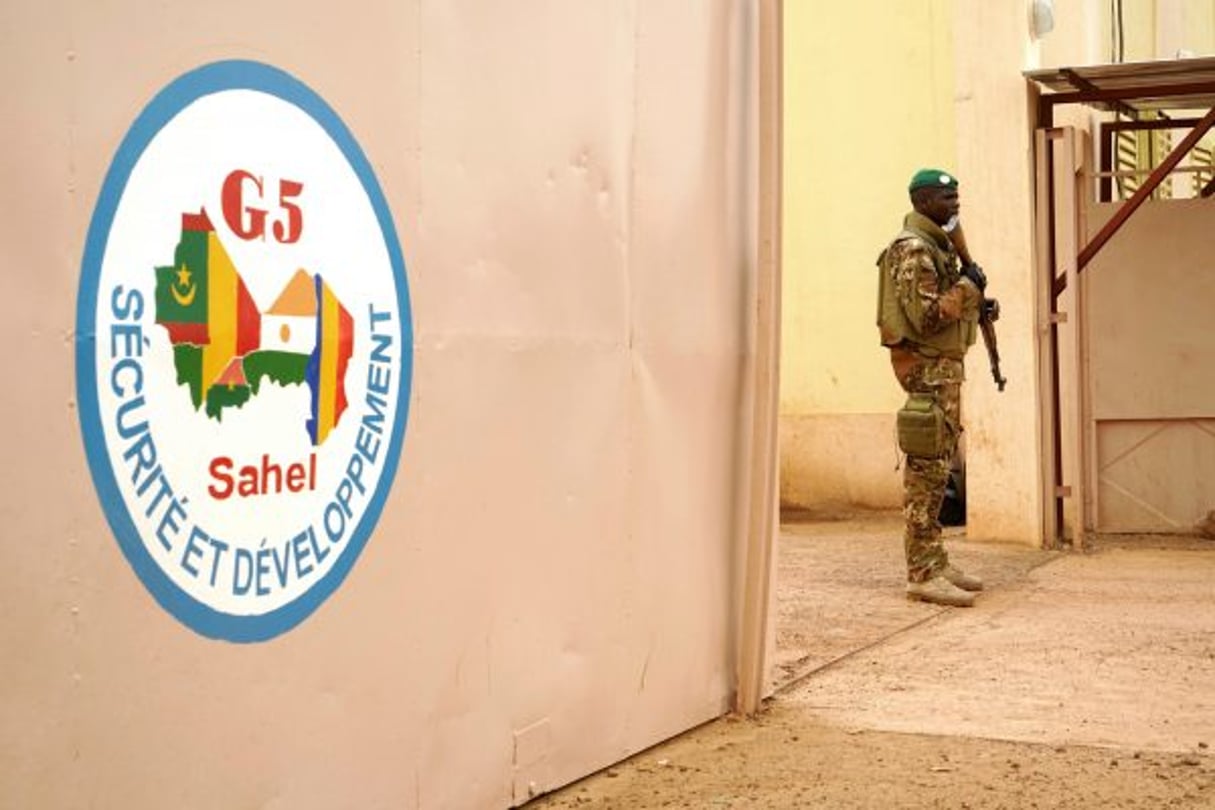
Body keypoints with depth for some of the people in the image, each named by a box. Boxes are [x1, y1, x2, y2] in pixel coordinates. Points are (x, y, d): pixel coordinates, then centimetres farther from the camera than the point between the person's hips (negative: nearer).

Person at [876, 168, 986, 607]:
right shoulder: (913, 250, -14)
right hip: (928, 368, -11)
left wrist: (974, 303, 9)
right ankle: (923, 574, -9)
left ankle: (934, 561, 19)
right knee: (926, 471, -10)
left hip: (945, 366, 11)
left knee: (938, 469, 13)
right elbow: (926, 316, -22)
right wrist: (966, 286, -12)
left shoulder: (938, 245, 18)